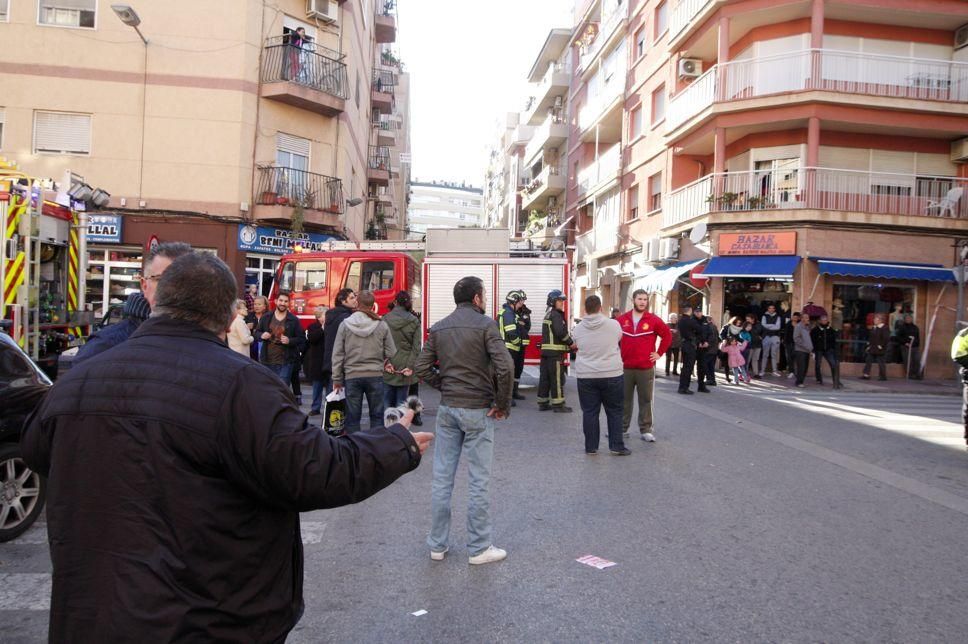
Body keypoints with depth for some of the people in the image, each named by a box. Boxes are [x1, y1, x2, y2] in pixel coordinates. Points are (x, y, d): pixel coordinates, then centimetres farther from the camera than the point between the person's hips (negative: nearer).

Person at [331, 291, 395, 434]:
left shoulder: (345, 325, -3)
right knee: (376, 416, 11)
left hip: (352, 376, 0)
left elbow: (337, 355, 0)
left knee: (353, 417, 7)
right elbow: (391, 352, -2)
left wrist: (337, 379, 7)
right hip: (375, 375, 0)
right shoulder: (382, 325, -5)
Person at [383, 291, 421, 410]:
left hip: (387, 368, 0)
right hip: (404, 367, 0)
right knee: (401, 401, 6)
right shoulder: (414, 321, 0)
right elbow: (416, 347, -6)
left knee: (386, 401, 8)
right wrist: (410, 366, -7)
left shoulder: (385, 319, 0)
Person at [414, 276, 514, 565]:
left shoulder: (439, 328, 7)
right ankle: (479, 548, 14)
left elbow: (422, 368, 5)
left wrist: (445, 386, 10)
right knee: (478, 481, 4)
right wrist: (503, 404, -8)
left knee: (442, 478, 11)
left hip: (447, 409, 5)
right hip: (478, 410, -5)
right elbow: (504, 366, -19)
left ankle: (438, 545, 21)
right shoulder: (485, 324, -10)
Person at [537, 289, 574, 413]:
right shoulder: (556, 315, -11)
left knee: (545, 377, 11)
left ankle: (543, 403, 16)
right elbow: (561, 332, -21)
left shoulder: (548, 314, 19)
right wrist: (571, 343, -8)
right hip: (555, 352, -10)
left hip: (545, 350, 10)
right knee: (557, 378, -4)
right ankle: (558, 404, -1)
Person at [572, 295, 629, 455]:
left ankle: (591, 447, 13)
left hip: (585, 376, 1)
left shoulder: (578, 329, -3)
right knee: (614, 411, 10)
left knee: (589, 412, 8)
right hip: (612, 374, -1)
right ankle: (616, 446, 13)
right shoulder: (613, 324, -6)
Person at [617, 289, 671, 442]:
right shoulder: (622, 319, 4)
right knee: (624, 399, 8)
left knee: (646, 400, 2)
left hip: (646, 368, -2)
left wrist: (659, 353, 3)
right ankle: (621, 428, 17)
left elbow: (667, 336, 7)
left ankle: (645, 430, 10)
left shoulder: (654, 320, -1)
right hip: (625, 367, 2)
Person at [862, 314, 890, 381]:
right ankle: (866, 375, 10)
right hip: (872, 349, 9)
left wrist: (881, 345, -18)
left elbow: (886, 338, -19)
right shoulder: (874, 328, 12)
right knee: (868, 360, 6)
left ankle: (883, 376, 9)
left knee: (881, 362, -1)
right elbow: (870, 337, 23)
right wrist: (869, 344, 14)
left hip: (880, 350, -8)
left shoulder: (885, 328, -13)